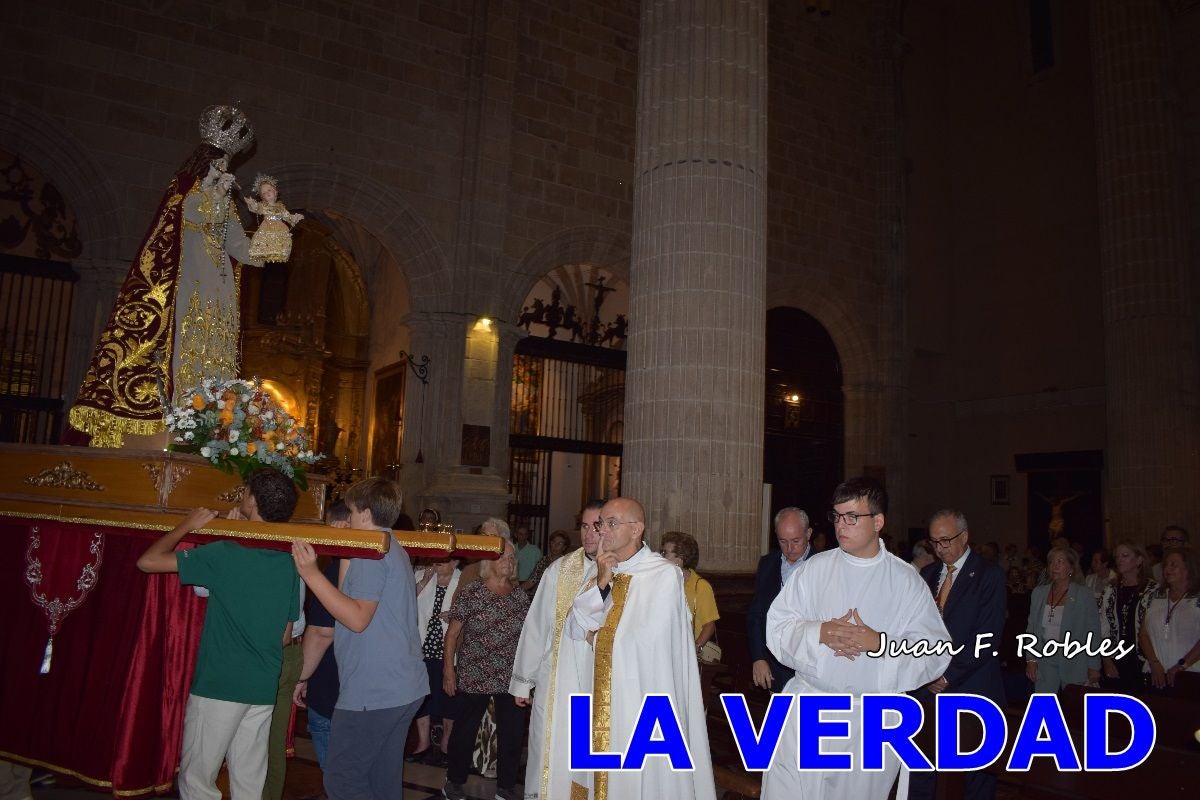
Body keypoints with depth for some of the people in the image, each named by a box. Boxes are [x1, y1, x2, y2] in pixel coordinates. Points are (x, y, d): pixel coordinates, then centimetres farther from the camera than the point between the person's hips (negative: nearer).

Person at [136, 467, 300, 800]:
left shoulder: (225, 554, -14)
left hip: (218, 686, -5)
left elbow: (147, 561, -10)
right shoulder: (290, 563, 3)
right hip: (264, 689, 5)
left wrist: (187, 525, 1)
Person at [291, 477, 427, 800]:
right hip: (405, 688, 10)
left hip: (372, 691, -10)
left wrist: (311, 574, -22)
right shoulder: (396, 550, 18)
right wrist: (347, 559, 18)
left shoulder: (371, 552, -13)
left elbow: (358, 618, -21)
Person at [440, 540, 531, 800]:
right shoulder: (470, 593, -6)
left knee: (512, 734, 4)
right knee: (465, 732, 9)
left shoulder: (520, 595, 6)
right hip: (473, 678, -3)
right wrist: (448, 670, -6)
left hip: (511, 679, 3)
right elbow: (452, 634, -3)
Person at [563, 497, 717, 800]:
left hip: (644, 701, -6)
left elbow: (646, 638, -19)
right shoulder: (604, 572, 8)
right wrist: (601, 583, -11)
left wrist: (599, 635, -2)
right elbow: (575, 629, 3)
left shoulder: (665, 574, -13)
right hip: (604, 699, 6)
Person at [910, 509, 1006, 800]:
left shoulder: (989, 573, -5)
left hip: (971, 688, -4)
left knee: (978, 771, 9)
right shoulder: (927, 574, 11)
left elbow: (988, 636, -12)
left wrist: (950, 676, -14)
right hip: (929, 687, 4)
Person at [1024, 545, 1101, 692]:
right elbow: (1031, 628, 10)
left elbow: (1093, 634, -1)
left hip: (1074, 663, -3)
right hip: (1045, 662, 3)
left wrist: (1094, 667, -3)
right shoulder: (1038, 593, 7)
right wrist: (1031, 659, 3)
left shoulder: (1084, 595, -3)